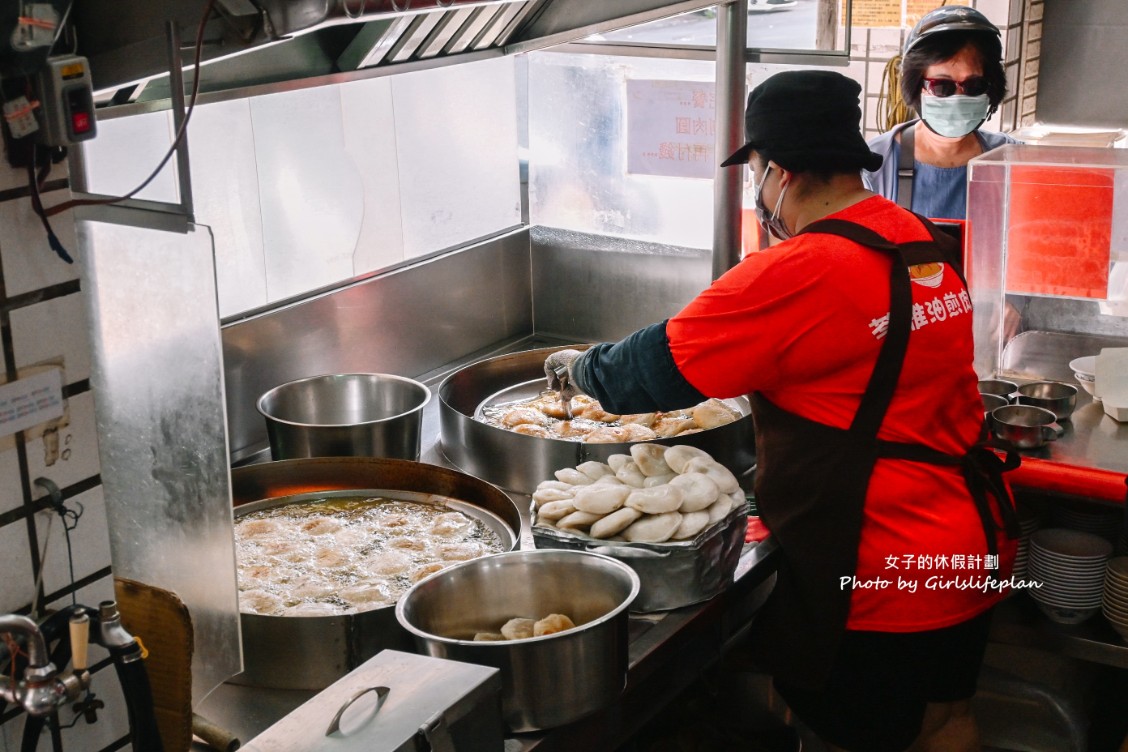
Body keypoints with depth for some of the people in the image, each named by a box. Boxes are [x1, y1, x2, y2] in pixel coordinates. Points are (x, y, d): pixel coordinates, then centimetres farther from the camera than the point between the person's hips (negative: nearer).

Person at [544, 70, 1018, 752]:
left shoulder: (798, 274, -23)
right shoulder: (925, 243, 3)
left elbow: (654, 372, -16)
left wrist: (576, 368, 4)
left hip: (879, 579, -8)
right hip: (974, 550, 8)